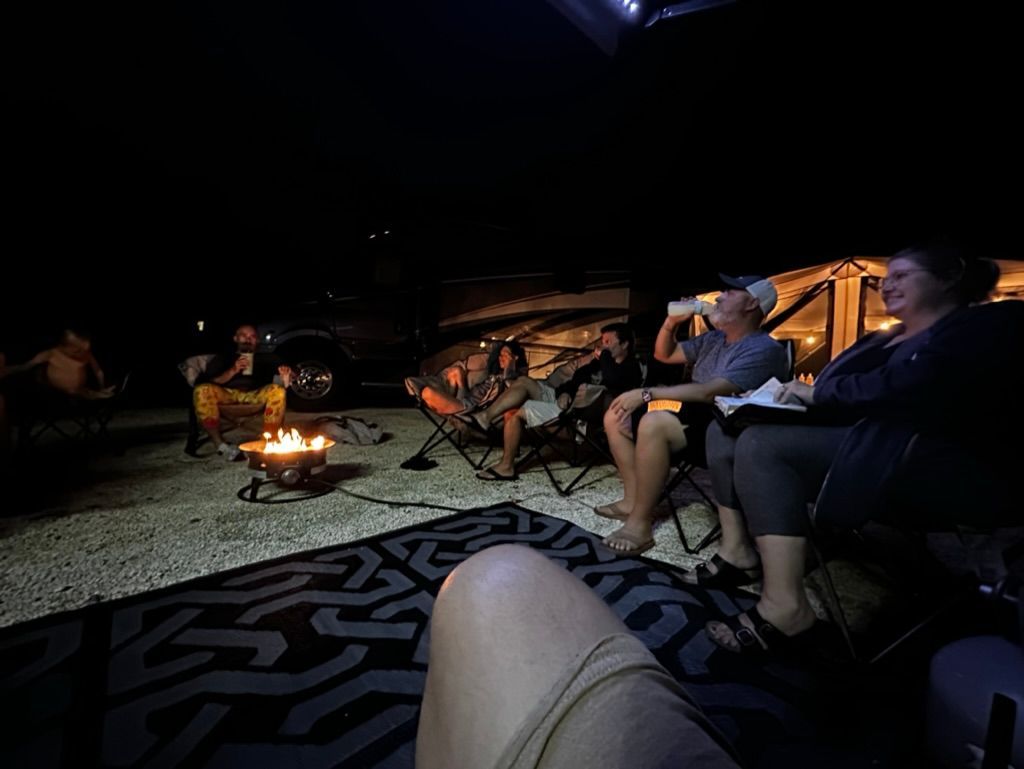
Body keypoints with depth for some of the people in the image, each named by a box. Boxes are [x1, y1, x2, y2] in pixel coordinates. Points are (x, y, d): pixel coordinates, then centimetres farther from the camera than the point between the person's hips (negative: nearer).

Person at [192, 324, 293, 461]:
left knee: (277, 390, -32)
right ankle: (221, 445, -29)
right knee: (202, 390, -31)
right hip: (226, 395, 1)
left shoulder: (266, 359, 25)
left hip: (255, 396, -1)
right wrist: (232, 371, -8)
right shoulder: (223, 358, 24)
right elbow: (205, 382, 8)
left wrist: (286, 379, -19)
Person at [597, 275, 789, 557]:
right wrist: (671, 322, 4)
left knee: (653, 424, -37)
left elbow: (710, 392, -26)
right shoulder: (714, 339, 15)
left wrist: (647, 394, -26)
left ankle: (640, 524, -26)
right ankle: (632, 500, -5)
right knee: (615, 416, 0)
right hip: (693, 414, 9)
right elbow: (664, 354, 23)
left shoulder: (764, 350, -13)